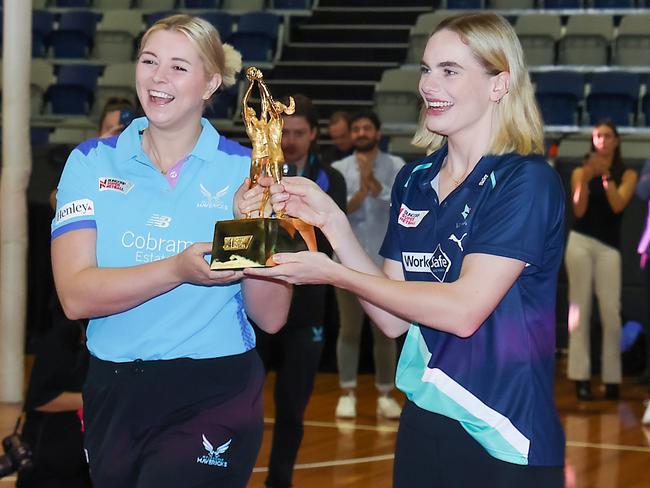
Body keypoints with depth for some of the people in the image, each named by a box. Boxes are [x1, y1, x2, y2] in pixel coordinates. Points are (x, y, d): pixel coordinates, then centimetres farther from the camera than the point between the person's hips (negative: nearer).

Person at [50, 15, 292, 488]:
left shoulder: (244, 170, -2)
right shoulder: (92, 163, 1)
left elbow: (271, 317, -5)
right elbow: (76, 296, -13)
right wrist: (178, 269, -26)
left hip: (215, 399, -2)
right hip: (113, 394, 2)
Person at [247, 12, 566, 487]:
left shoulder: (527, 182, -12)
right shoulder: (414, 181, 7)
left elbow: (464, 310, -21)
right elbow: (394, 319, 6)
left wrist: (333, 273, -17)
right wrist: (333, 222, -4)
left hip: (504, 445, -6)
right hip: (422, 425, 6)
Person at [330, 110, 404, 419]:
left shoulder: (395, 167, 1)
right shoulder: (339, 169, 3)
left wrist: (374, 182, -21)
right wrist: (360, 192, -19)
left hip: (385, 262, 0)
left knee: (384, 331, 6)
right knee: (349, 330, 5)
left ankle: (385, 395, 13)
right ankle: (347, 394, 11)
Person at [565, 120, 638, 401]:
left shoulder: (627, 174, 9)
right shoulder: (580, 172, 9)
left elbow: (618, 205, -6)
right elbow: (579, 210, -2)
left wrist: (606, 176, -16)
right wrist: (587, 179, -15)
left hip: (608, 247, 0)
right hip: (580, 242, 0)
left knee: (611, 311, -10)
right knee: (580, 308, -4)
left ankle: (612, 378, -4)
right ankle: (581, 377, -4)